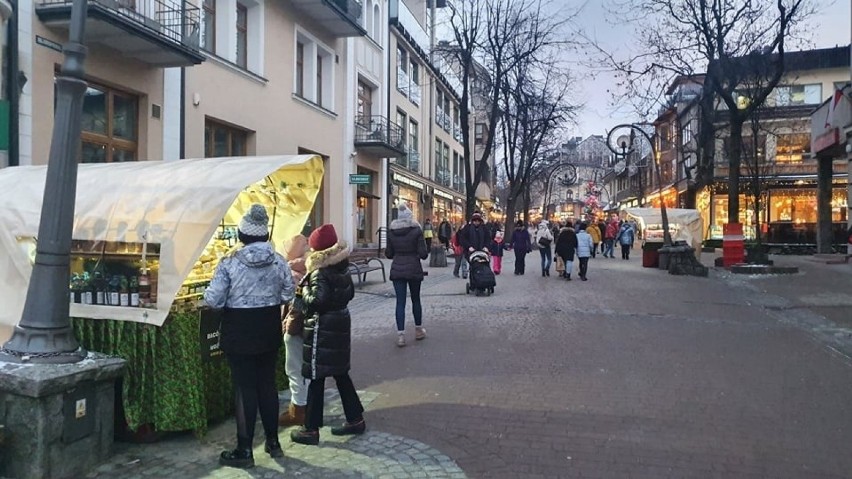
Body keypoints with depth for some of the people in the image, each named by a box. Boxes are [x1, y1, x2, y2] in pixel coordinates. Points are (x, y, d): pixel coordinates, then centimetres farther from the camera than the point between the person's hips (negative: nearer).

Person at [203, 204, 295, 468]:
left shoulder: (229, 263, -15)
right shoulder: (278, 260, -4)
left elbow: (213, 300, -15)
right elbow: (288, 294, 3)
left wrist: (232, 299, 6)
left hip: (239, 332, -4)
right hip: (269, 330, 4)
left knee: (245, 388, 4)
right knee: (268, 384, 15)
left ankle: (244, 451, 13)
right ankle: (273, 442, 27)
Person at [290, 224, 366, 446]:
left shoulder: (319, 273, -18)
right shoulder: (343, 269, 5)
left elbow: (317, 301, -27)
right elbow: (350, 293, 15)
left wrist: (304, 291, -11)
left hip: (322, 329, -8)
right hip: (341, 324, 8)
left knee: (316, 379, 1)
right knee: (341, 374, 17)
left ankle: (311, 429, 9)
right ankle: (355, 419, 24)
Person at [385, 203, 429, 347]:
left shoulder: (391, 231, 0)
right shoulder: (416, 230, -8)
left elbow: (389, 254, 4)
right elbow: (423, 254, -10)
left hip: (397, 270, 1)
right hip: (414, 269, -1)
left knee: (400, 302, 2)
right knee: (415, 300, 15)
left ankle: (400, 335, -4)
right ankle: (418, 330, 28)